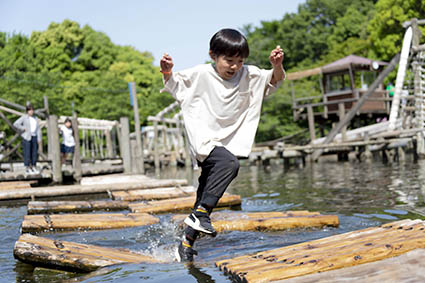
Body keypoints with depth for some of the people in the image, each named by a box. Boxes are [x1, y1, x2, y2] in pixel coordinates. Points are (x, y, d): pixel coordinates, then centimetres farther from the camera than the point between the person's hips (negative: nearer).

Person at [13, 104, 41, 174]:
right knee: (27, 153, -5)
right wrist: (23, 129, -9)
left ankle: (34, 167, 12)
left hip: (34, 137, 5)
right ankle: (27, 168, 0)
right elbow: (15, 124, -12)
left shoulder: (35, 118, 15)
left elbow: (38, 129, 11)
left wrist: (39, 138, 2)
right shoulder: (24, 117, -2)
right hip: (27, 137, -5)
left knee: (35, 153, 4)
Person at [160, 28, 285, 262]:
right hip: (202, 140, -5)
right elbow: (176, 85, 4)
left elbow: (274, 81, 5)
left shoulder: (249, 75, 4)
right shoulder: (201, 74, -5)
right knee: (229, 163, -34)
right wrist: (167, 73, -17)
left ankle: (186, 244, 21)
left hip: (226, 142, 5)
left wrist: (277, 66, -16)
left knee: (206, 190, 10)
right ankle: (201, 213, -28)